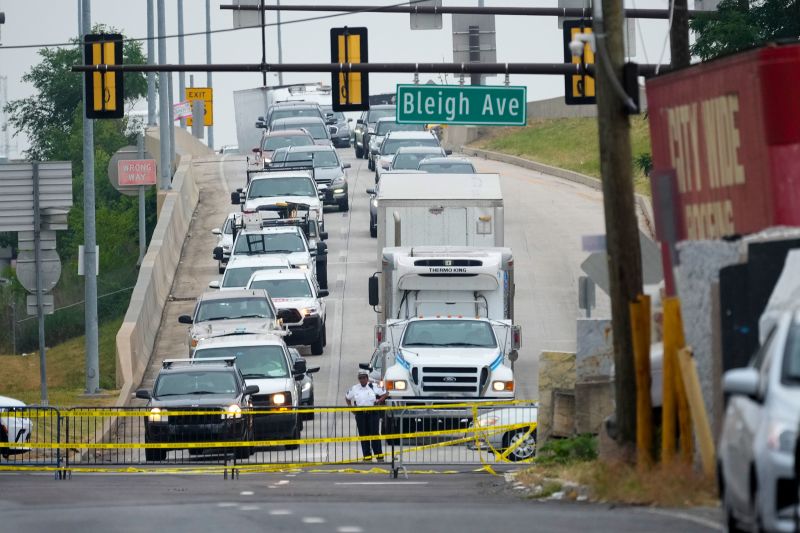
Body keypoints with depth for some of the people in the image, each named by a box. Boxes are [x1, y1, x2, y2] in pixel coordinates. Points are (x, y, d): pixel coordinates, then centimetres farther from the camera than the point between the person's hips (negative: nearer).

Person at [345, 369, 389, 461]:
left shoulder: (374, 387, 1)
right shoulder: (354, 388, 9)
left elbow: (385, 394, 6)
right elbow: (347, 398, 22)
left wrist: (379, 401, -8)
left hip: (373, 413, -3)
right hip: (360, 415, 3)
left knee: (375, 434, -7)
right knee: (363, 435, 3)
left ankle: (379, 456, -3)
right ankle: (367, 456, 9)